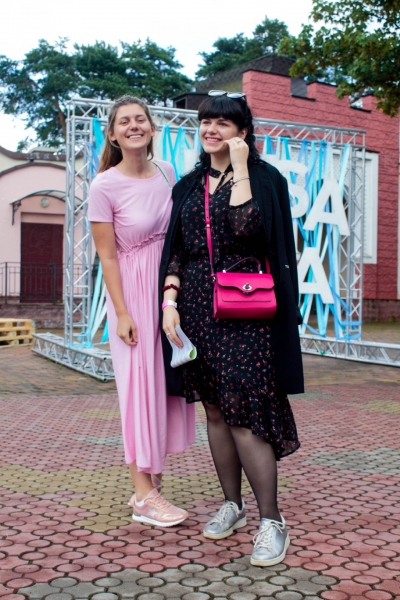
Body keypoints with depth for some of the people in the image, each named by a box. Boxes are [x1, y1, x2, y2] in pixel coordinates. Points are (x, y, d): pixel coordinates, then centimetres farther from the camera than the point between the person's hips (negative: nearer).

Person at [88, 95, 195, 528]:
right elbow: (108, 256, -12)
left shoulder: (165, 172, 4)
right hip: (133, 290, -6)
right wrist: (122, 313, -15)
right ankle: (144, 496, 8)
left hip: (171, 285, 6)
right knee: (140, 382, -2)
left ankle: (150, 478, 26)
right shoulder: (103, 187, -12)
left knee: (166, 381, 10)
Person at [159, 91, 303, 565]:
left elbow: (245, 228, -20)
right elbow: (175, 250, 11)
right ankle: (232, 504, 24)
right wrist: (170, 301, -1)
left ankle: (271, 521, 0)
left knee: (243, 412, -10)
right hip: (198, 308, 5)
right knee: (215, 410, 10)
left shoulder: (264, 178, 0)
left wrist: (239, 168, -13)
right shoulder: (189, 186, 15)